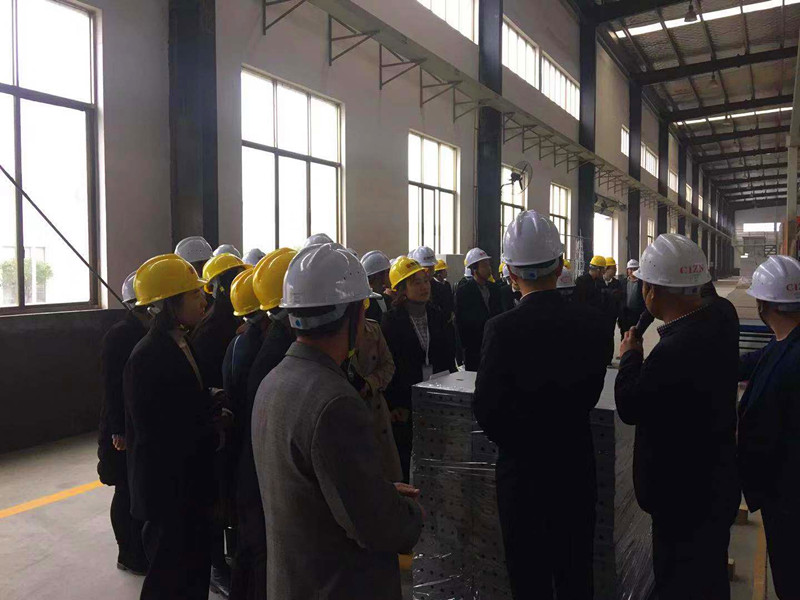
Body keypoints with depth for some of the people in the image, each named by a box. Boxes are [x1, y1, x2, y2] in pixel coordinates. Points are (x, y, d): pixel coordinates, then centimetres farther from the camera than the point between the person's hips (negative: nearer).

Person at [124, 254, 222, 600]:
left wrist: (213, 404, -6)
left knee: (195, 571, 20)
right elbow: (156, 432, -22)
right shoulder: (147, 357, -20)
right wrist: (213, 434, -15)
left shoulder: (182, 345, 7)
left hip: (192, 483, 8)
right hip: (167, 489, -8)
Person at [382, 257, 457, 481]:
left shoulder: (437, 316, 7)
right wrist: (394, 404, -10)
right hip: (404, 403, -4)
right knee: (404, 452, 4)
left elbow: (448, 359, 11)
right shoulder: (392, 320, -7)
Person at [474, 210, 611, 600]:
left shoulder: (503, 328, -22)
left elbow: (486, 409, -17)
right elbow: (590, 392, 0)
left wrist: (519, 443, 2)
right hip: (576, 464, 4)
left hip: (523, 470, -4)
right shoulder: (592, 322, -9)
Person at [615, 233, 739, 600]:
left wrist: (631, 354, -7)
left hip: (683, 493, -8)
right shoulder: (722, 315, -9)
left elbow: (629, 407, -20)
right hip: (717, 481, 8)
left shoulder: (672, 352, -34)